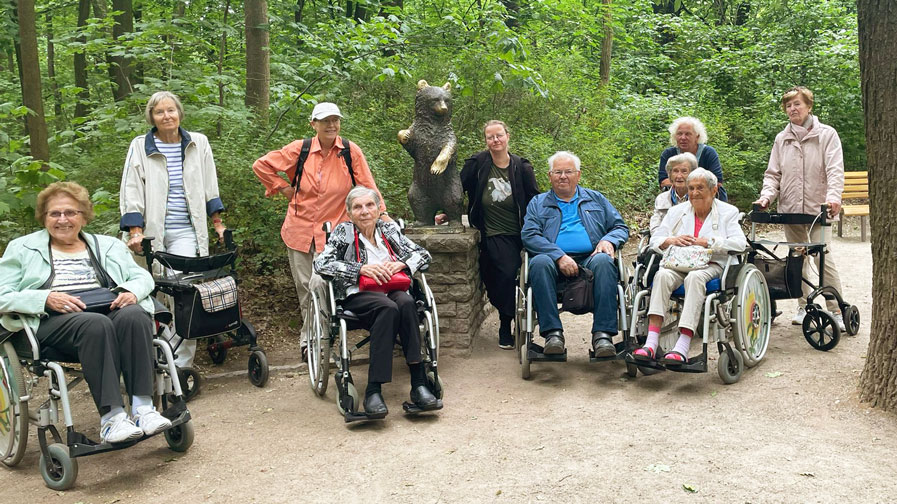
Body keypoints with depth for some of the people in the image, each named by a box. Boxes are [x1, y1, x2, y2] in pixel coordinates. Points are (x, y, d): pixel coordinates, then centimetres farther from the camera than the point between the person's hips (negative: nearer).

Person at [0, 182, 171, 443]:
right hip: (53, 322, -2)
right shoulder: (22, 249, 20)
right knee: (96, 324, -38)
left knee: (134, 315, -34)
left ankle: (143, 407, -38)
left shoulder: (108, 245, 27)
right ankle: (111, 416, -41)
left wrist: (131, 291, -6)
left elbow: (143, 277, 19)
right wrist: (46, 299, -12)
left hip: (110, 311, 3)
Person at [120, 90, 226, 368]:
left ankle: (181, 362, -9)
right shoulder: (140, 147, 4)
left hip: (186, 231, 0)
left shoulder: (198, 143, 9)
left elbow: (209, 187, 14)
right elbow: (131, 192, 0)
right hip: (153, 229, 0)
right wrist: (135, 231, -10)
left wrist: (218, 223, 11)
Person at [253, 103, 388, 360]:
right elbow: (261, 165, 8)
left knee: (320, 285, -13)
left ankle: (310, 338, 5)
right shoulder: (300, 149, -1)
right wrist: (283, 187, 3)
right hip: (300, 230, 2)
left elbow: (367, 185, 1)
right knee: (304, 286, 9)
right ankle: (311, 335, 27)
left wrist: (381, 213, -6)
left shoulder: (350, 151, -4)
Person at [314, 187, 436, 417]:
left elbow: (423, 254, 13)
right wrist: (362, 269, -16)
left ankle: (419, 383, -35)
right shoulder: (343, 232, 8)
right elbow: (321, 263, -7)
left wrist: (400, 264, -8)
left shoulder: (390, 229, 17)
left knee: (406, 303, -33)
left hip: (393, 290, 3)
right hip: (358, 295, -3)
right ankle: (373, 390, -36)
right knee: (388, 307, -35)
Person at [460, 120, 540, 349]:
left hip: (520, 233, 2)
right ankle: (505, 327, -1)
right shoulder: (477, 163, -2)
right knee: (508, 273, -18)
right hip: (494, 234, -2)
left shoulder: (521, 166, 2)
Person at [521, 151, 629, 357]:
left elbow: (621, 227, 21)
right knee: (540, 262, -34)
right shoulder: (538, 203, 20)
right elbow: (529, 236, 3)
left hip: (590, 259, 1)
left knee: (603, 261, -33)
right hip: (555, 262, -1)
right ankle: (552, 332, -35)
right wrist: (559, 256, -14)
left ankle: (603, 333, -36)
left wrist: (609, 240, -5)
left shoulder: (596, 199, 26)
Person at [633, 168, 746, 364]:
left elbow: (740, 242, -5)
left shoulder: (727, 212, 11)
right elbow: (655, 240, 12)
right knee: (662, 275, -32)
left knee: (695, 277, -38)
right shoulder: (677, 211, 19)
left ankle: (682, 348, -45)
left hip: (711, 266, -2)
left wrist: (708, 242, -15)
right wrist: (671, 240, -10)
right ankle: (651, 344, -42)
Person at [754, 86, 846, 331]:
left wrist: (833, 196, -27)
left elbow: (835, 170, -10)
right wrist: (766, 196, -8)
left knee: (823, 258, -10)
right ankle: (804, 307, 20)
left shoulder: (826, 134, 0)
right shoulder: (781, 139, 11)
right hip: (790, 208, 4)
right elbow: (773, 173, 10)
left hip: (817, 208, -4)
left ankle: (837, 311, -1)